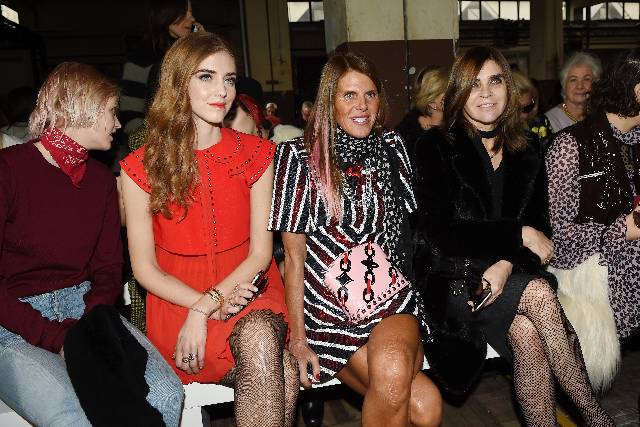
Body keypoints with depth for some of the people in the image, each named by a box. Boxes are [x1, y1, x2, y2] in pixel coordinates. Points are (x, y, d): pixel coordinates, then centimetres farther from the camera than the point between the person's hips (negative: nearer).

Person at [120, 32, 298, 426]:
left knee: (260, 338, -34)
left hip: (246, 288, 2)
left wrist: (206, 308, -14)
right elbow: (145, 268, -1)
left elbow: (260, 252, -2)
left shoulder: (256, 154, 1)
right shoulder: (141, 168, -3)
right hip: (178, 300, -2)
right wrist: (204, 305, -15)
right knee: (282, 373, -28)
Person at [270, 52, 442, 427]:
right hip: (332, 308, -3)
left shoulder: (392, 147, 8)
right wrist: (298, 340, -6)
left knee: (393, 364, -31)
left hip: (392, 299, 3)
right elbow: (294, 257, -3)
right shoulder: (300, 156, -3)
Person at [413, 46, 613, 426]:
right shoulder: (436, 149, -4)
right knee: (539, 294, -26)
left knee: (526, 331, -27)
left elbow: (541, 232, 6)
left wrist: (508, 264, -15)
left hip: (508, 279, 4)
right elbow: (440, 233, -12)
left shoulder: (527, 158, 11)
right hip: (450, 281, -3)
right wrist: (518, 235, -12)